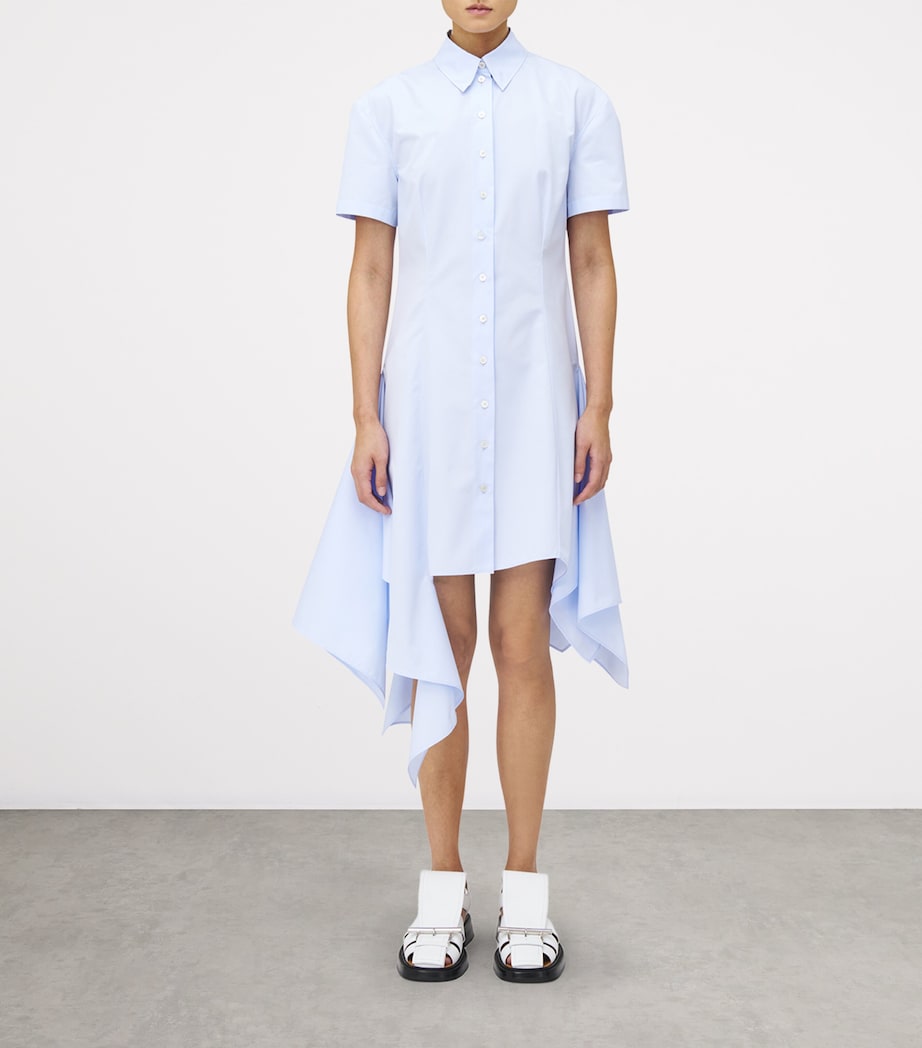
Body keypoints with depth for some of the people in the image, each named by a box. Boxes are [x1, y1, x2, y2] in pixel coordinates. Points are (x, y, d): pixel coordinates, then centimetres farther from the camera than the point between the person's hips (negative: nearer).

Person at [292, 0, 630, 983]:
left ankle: (525, 888, 14)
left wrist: (598, 407, -2)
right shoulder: (387, 108, 7)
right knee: (438, 644, 4)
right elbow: (370, 270, 4)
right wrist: (365, 421, -2)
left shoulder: (575, 101, 7)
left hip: (534, 402, 0)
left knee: (523, 644, -1)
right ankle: (443, 887, 18)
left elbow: (593, 264, 5)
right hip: (426, 400, 0)